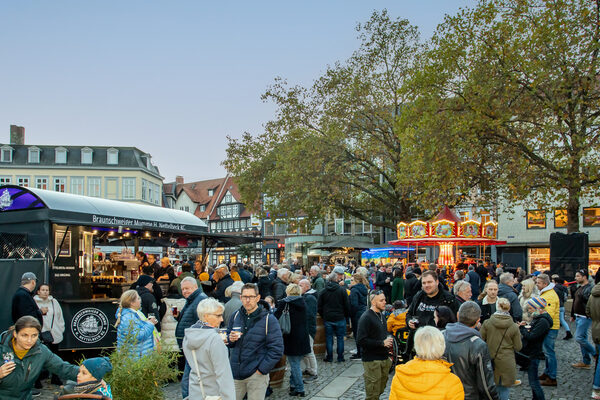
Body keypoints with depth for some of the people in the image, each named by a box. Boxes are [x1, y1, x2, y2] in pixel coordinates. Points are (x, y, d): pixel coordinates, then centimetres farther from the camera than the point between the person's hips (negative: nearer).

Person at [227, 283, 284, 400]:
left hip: (256, 374, -4)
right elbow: (227, 341, 18)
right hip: (235, 373, 4)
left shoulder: (269, 319, -8)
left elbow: (277, 350, -10)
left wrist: (262, 370, -13)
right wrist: (230, 339, -5)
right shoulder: (236, 316, 7)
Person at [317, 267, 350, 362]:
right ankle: (340, 357, 11)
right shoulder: (342, 290, -8)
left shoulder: (323, 291, -1)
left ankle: (329, 357, 12)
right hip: (340, 318, -2)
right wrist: (346, 316, 9)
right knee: (340, 338, 8)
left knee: (329, 338, 9)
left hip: (327, 319, 2)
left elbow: (319, 307, 3)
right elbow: (347, 306, -5)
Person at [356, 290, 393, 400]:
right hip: (372, 361, -8)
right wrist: (382, 343, -19)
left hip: (384, 358, 8)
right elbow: (360, 341, -22)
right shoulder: (366, 317, -15)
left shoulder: (381, 315, 14)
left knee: (381, 390, 15)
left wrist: (389, 340, 8)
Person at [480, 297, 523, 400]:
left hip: (490, 361, 1)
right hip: (507, 363, -1)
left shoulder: (487, 323, -8)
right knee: (504, 389, 10)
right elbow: (518, 347, 1)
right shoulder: (514, 327, -7)